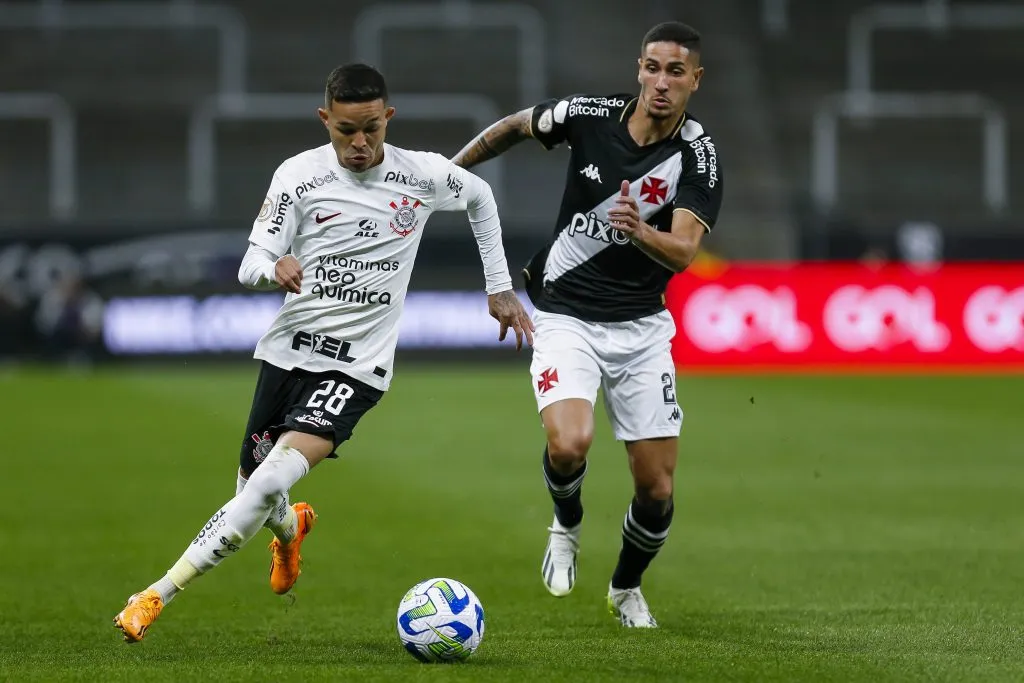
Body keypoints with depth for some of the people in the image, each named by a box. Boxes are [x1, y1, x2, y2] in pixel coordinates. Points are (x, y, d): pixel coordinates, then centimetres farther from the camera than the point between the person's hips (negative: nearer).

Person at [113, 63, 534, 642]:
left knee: (275, 479, -24)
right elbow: (250, 265, -5)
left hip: (357, 368, -2)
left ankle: (161, 594, -22)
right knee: (254, 495, 10)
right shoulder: (300, 175, -4)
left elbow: (480, 196, 20)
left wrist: (500, 287, 20)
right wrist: (274, 268, -30)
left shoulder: (424, 175, -2)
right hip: (288, 350, 2)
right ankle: (291, 527, 51)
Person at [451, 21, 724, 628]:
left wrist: (641, 232, -44)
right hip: (566, 318, -1)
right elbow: (515, 127, 11)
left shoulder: (699, 155, -12)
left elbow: (683, 252, -24)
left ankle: (626, 588, 31)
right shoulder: (590, 115, -10)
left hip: (641, 326, 1)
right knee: (569, 445, -27)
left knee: (657, 489, 0)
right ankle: (567, 525, 9)